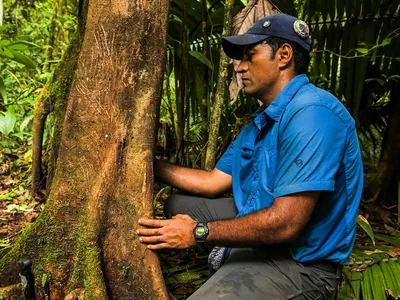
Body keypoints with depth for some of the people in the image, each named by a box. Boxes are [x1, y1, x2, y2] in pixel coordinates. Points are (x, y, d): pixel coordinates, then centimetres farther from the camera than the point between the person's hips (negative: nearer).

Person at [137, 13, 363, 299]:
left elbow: (286, 223, -28)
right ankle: (227, 254, 5)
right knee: (176, 204, 17)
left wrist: (199, 232, -20)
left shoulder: (312, 113, -23)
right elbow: (212, 182, 13)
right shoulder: (259, 124, 9)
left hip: (299, 261, -9)